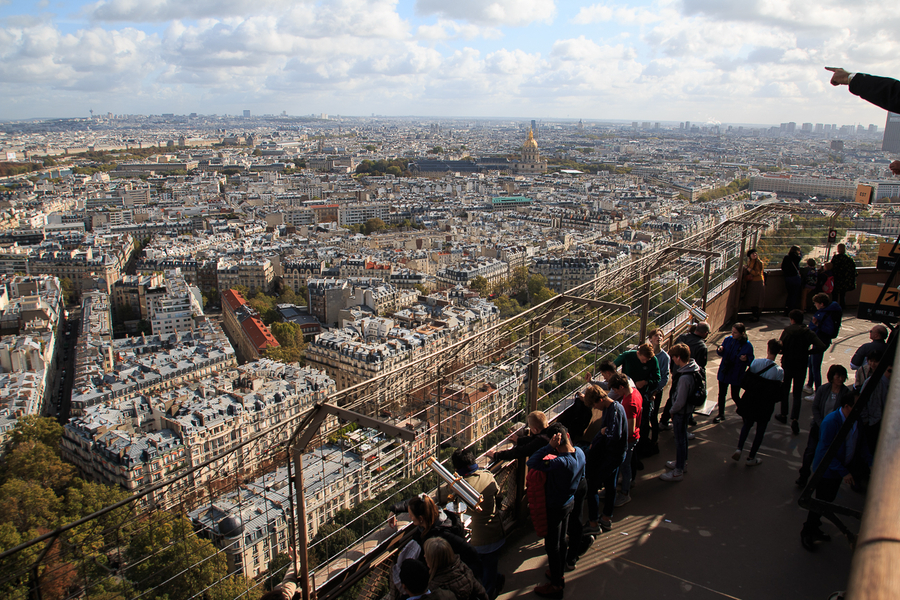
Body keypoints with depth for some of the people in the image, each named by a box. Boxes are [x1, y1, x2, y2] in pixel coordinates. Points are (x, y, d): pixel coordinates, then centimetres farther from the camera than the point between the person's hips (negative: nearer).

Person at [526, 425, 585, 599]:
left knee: (552, 546, 11)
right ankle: (560, 574, 46)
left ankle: (556, 585, 28)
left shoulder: (561, 463, -38)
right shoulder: (579, 452, -11)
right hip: (569, 501, 8)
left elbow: (531, 463, -40)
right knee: (561, 540, 27)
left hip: (555, 507, -8)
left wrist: (549, 446, -39)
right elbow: (581, 476, 7)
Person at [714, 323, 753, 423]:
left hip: (736, 375, -4)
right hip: (724, 373, 4)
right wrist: (720, 350, -14)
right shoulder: (728, 340, -4)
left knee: (735, 396, 5)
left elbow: (751, 361, -7)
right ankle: (721, 415, 29)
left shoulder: (748, 345, -14)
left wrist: (746, 359, -29)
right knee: (721, 394, 12)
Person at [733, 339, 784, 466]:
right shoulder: (779, 371, -17)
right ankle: (751, 458, 21)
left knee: (747, 424, 23)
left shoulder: (756, 362, -14)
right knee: (760, 429, 14)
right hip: (766, 404, -2)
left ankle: (739, 448, 10)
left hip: (750, 400, 2)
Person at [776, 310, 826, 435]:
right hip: (801, 367, 1)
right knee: (797, 394, 8)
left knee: (784, 391, 18)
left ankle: (783, 415, 29)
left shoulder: (787, 331, -12)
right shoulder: (808, 333, -7)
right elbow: (822, 347, -18)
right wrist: (809, 351, -2)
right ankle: (795, 419, -6)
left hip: (787, 365, -1)